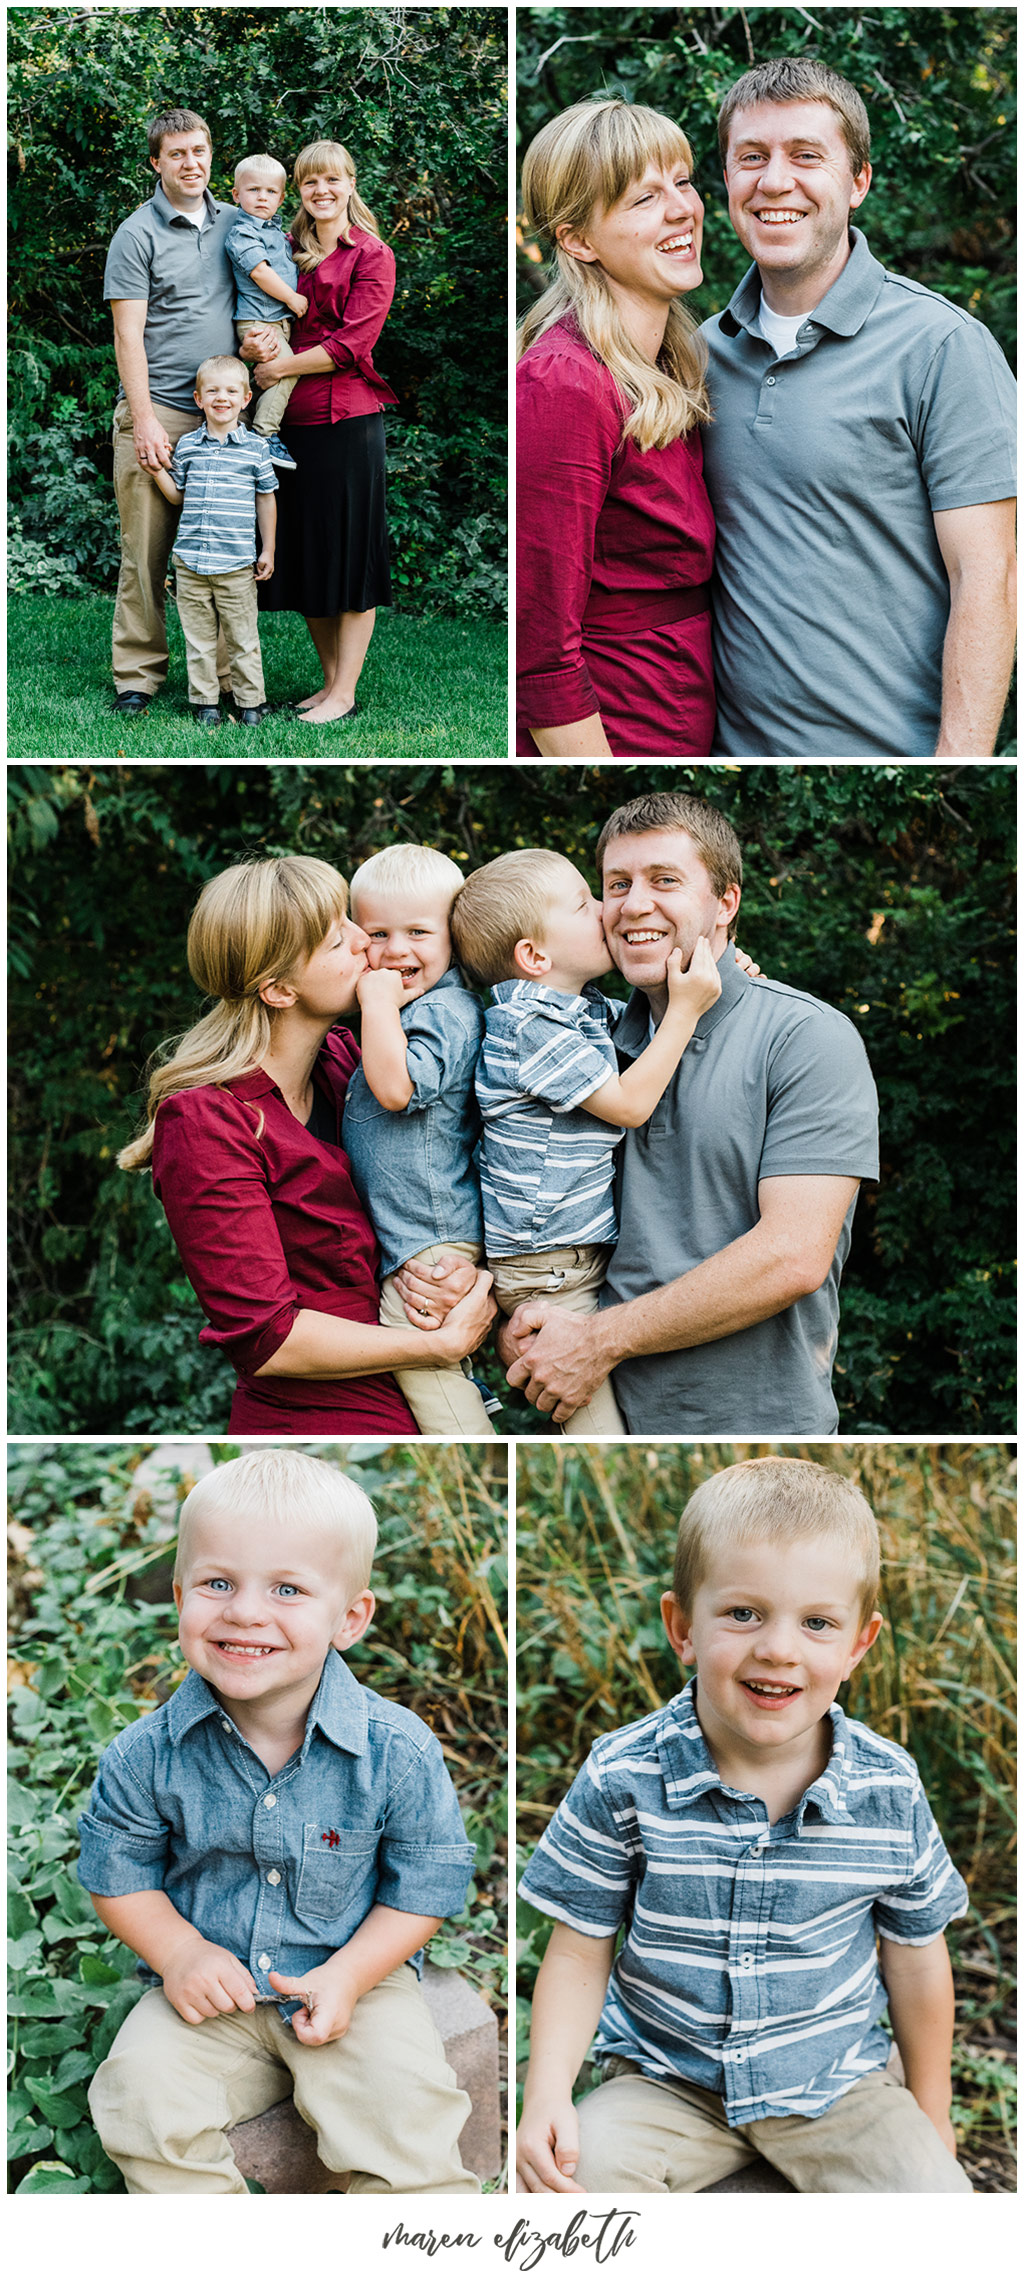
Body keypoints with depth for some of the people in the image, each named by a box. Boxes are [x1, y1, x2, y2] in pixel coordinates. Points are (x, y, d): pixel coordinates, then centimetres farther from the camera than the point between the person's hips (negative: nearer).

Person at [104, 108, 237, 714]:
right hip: (157, 413, -4)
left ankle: (226, 673, 10)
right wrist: (144, 420, -15)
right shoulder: (138, 234, -1)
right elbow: (128, 335, -7)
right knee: (147, 550, -3)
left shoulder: (234, 224, 14)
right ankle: (137, 675, 3)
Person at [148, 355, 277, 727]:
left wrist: (268, 550, 6)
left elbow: (266, 499, 8)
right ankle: (205, 701, 17)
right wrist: (157, 472, -3)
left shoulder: (255, 447, 1)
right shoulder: (187, 445, 6)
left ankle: (251, 701, 15)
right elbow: (177, 495, 15)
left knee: (242, 637, 4)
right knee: (198, 636, 7)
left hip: (236, 563, -2)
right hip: (190, 562, 2)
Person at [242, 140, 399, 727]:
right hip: (294, 420, 6)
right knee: (305, 553, 10)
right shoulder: (288, 254, 15)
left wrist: (281, 367, -10)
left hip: (349, 419, -6)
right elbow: (254, 330, 13)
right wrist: (254, 346, -10)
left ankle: (345, 695, 2)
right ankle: (330, 681, 21)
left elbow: (352, 343, -12)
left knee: (349, 553, -2)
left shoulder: (373, 256, -2)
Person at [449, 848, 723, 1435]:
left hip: (591, 1250, 9)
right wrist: (685, 1009, -16)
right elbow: (628, 1104, -19)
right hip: (546, 1270, -9)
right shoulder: (530, 1028, -20)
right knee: (599, 1423, -6)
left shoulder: (589, 1010, 8)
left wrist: (710, 978, 9)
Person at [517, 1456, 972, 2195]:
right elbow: (581, 1949, -5)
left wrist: (932, 2114, 12)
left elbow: (915, 1957, 4)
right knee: (567, 2170, -25)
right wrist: (548, 2093, -18)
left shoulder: (889, 1789, -11)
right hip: (666, 2078, 0)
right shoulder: (623, 1779, -14)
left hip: (837, 2081, 1)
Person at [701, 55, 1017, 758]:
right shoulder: (706, 350, 8)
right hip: (732, 740, 5)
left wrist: (959, 758, -20)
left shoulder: (942, 346, -10)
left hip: (889, 748, -5)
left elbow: (986, 581, -13)